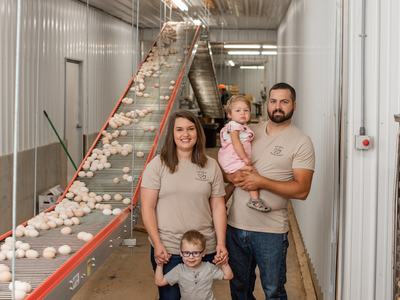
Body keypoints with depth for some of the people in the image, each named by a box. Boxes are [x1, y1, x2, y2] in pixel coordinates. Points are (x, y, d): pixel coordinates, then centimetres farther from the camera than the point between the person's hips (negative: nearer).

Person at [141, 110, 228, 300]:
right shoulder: (157, 165, -3)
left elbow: (218, 207, 5)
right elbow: (148, 207, -5)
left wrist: (221, 244, -2)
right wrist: (157, 244, -11)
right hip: (167, 249, -2)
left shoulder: (211, 166, 4)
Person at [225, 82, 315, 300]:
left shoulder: (301, 142, -7)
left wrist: (262, 182, -21)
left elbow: (301, 190, -13)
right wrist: (233, 176, -10)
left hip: (270, 231, -4)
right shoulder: (250, 132, 8)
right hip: (236, 225, 5)